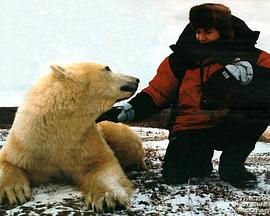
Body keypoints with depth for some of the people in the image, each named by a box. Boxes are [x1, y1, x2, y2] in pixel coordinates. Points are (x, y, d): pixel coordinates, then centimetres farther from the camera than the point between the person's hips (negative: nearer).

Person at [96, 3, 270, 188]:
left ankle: (232, 165, -5)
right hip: (190, 128, 1)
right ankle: (202, 156, 18)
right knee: (174, 176, -20)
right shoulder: (181, 60, 2)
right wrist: (126, 111, -14)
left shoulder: (249, 56, -2)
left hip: (230, 129, 0)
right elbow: (156, 92, -1)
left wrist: (248, 68, -34)